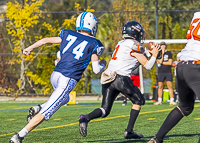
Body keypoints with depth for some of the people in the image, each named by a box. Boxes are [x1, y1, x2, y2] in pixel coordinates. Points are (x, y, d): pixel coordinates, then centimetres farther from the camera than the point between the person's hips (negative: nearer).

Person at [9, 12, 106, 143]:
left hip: (55, 75, 6)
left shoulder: (68, 35, 13)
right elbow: (96, 69, -1)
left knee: (64, 99, 34)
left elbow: (46, 40, 21)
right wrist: (103, 65, 21)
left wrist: (30, 48, 37)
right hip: (67, 80, -6)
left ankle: (38, 109, 11)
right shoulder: (93, 44, -1)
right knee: (45, 113, -6)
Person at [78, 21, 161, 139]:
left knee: (105, 110, 7)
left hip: (108, 79, 7)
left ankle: (86, 118, -21)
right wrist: (154, 55, 19)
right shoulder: (135, 46, -1)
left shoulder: (121, 44, 21)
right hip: (121, 79, -7)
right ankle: (129, 131, 11)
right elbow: (148, 66, 2)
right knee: (139, 101, 16)